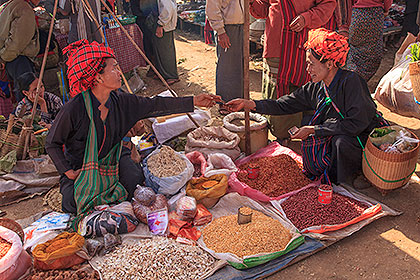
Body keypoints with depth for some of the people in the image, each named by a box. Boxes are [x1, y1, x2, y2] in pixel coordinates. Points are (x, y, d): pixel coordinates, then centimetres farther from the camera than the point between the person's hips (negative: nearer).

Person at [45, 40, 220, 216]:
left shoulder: (120, 101, -12)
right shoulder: (73, 109, -26)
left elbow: (154, 106, -7)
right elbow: (52, 144, -12)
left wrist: (194, 102, -9)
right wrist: (68, 172, -18)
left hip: (111, 158, 3)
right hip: (80, 167, -3)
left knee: (134, 177, -25)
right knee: (73, 204, -22)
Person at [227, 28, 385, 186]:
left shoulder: (351, 81, -21)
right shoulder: (315, 88, -2)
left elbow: (356, 123, -29)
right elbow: (283, 105, 0)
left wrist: (313, 129, -24)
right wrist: (247, 104, -9)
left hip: (366, 139, -6)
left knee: (341, 141, -33)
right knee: (310, 144, -16)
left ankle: (344, 184, -9)